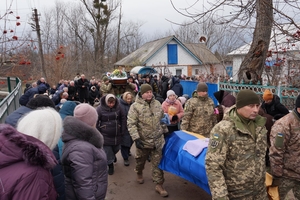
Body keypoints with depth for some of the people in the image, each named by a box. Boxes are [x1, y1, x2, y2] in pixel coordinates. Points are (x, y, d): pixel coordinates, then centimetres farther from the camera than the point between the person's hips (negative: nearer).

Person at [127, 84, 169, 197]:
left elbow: (162, 119, 15)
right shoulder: (135, 106, -15)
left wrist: (165, 131, 17)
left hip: (157, 140, 3)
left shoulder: (157, 104, 2)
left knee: (157, 163, 7)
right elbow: (131, 124, -18)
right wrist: (136, 138, -23)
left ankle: (159, 185, 18)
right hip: (143, 140, -2)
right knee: (140, 160, 21)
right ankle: (139, 173, 51)